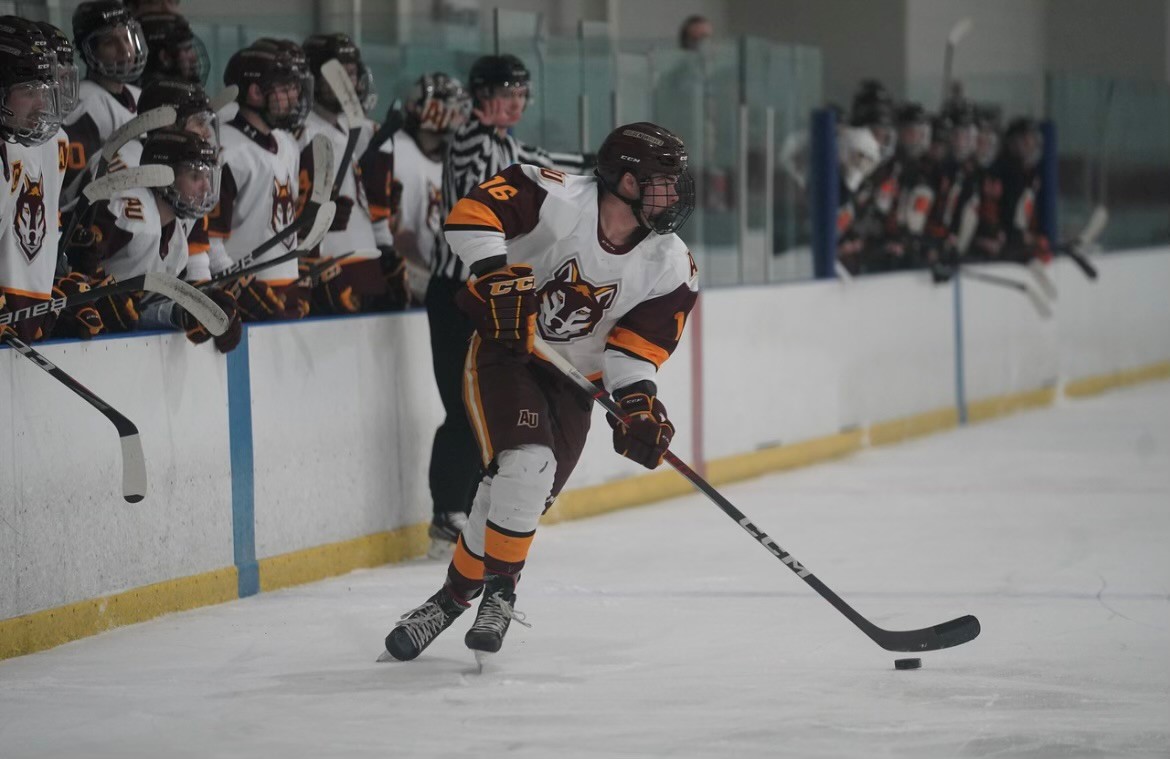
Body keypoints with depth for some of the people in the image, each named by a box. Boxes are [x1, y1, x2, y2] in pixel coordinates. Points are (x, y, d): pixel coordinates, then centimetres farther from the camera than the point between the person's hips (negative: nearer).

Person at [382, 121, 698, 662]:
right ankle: (499, 589, -6)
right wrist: (498, 274, -36)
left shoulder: (670, 267, -9)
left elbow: (635, 347, -6)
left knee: (528, 493, -9)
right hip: (504, 352, -4)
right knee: (525, 464, -24)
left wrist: (638, 404, -21)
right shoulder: (558, 200, -22)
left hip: (571, 378, 4)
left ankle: (460, 592, 7)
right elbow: (473, 213, -25)